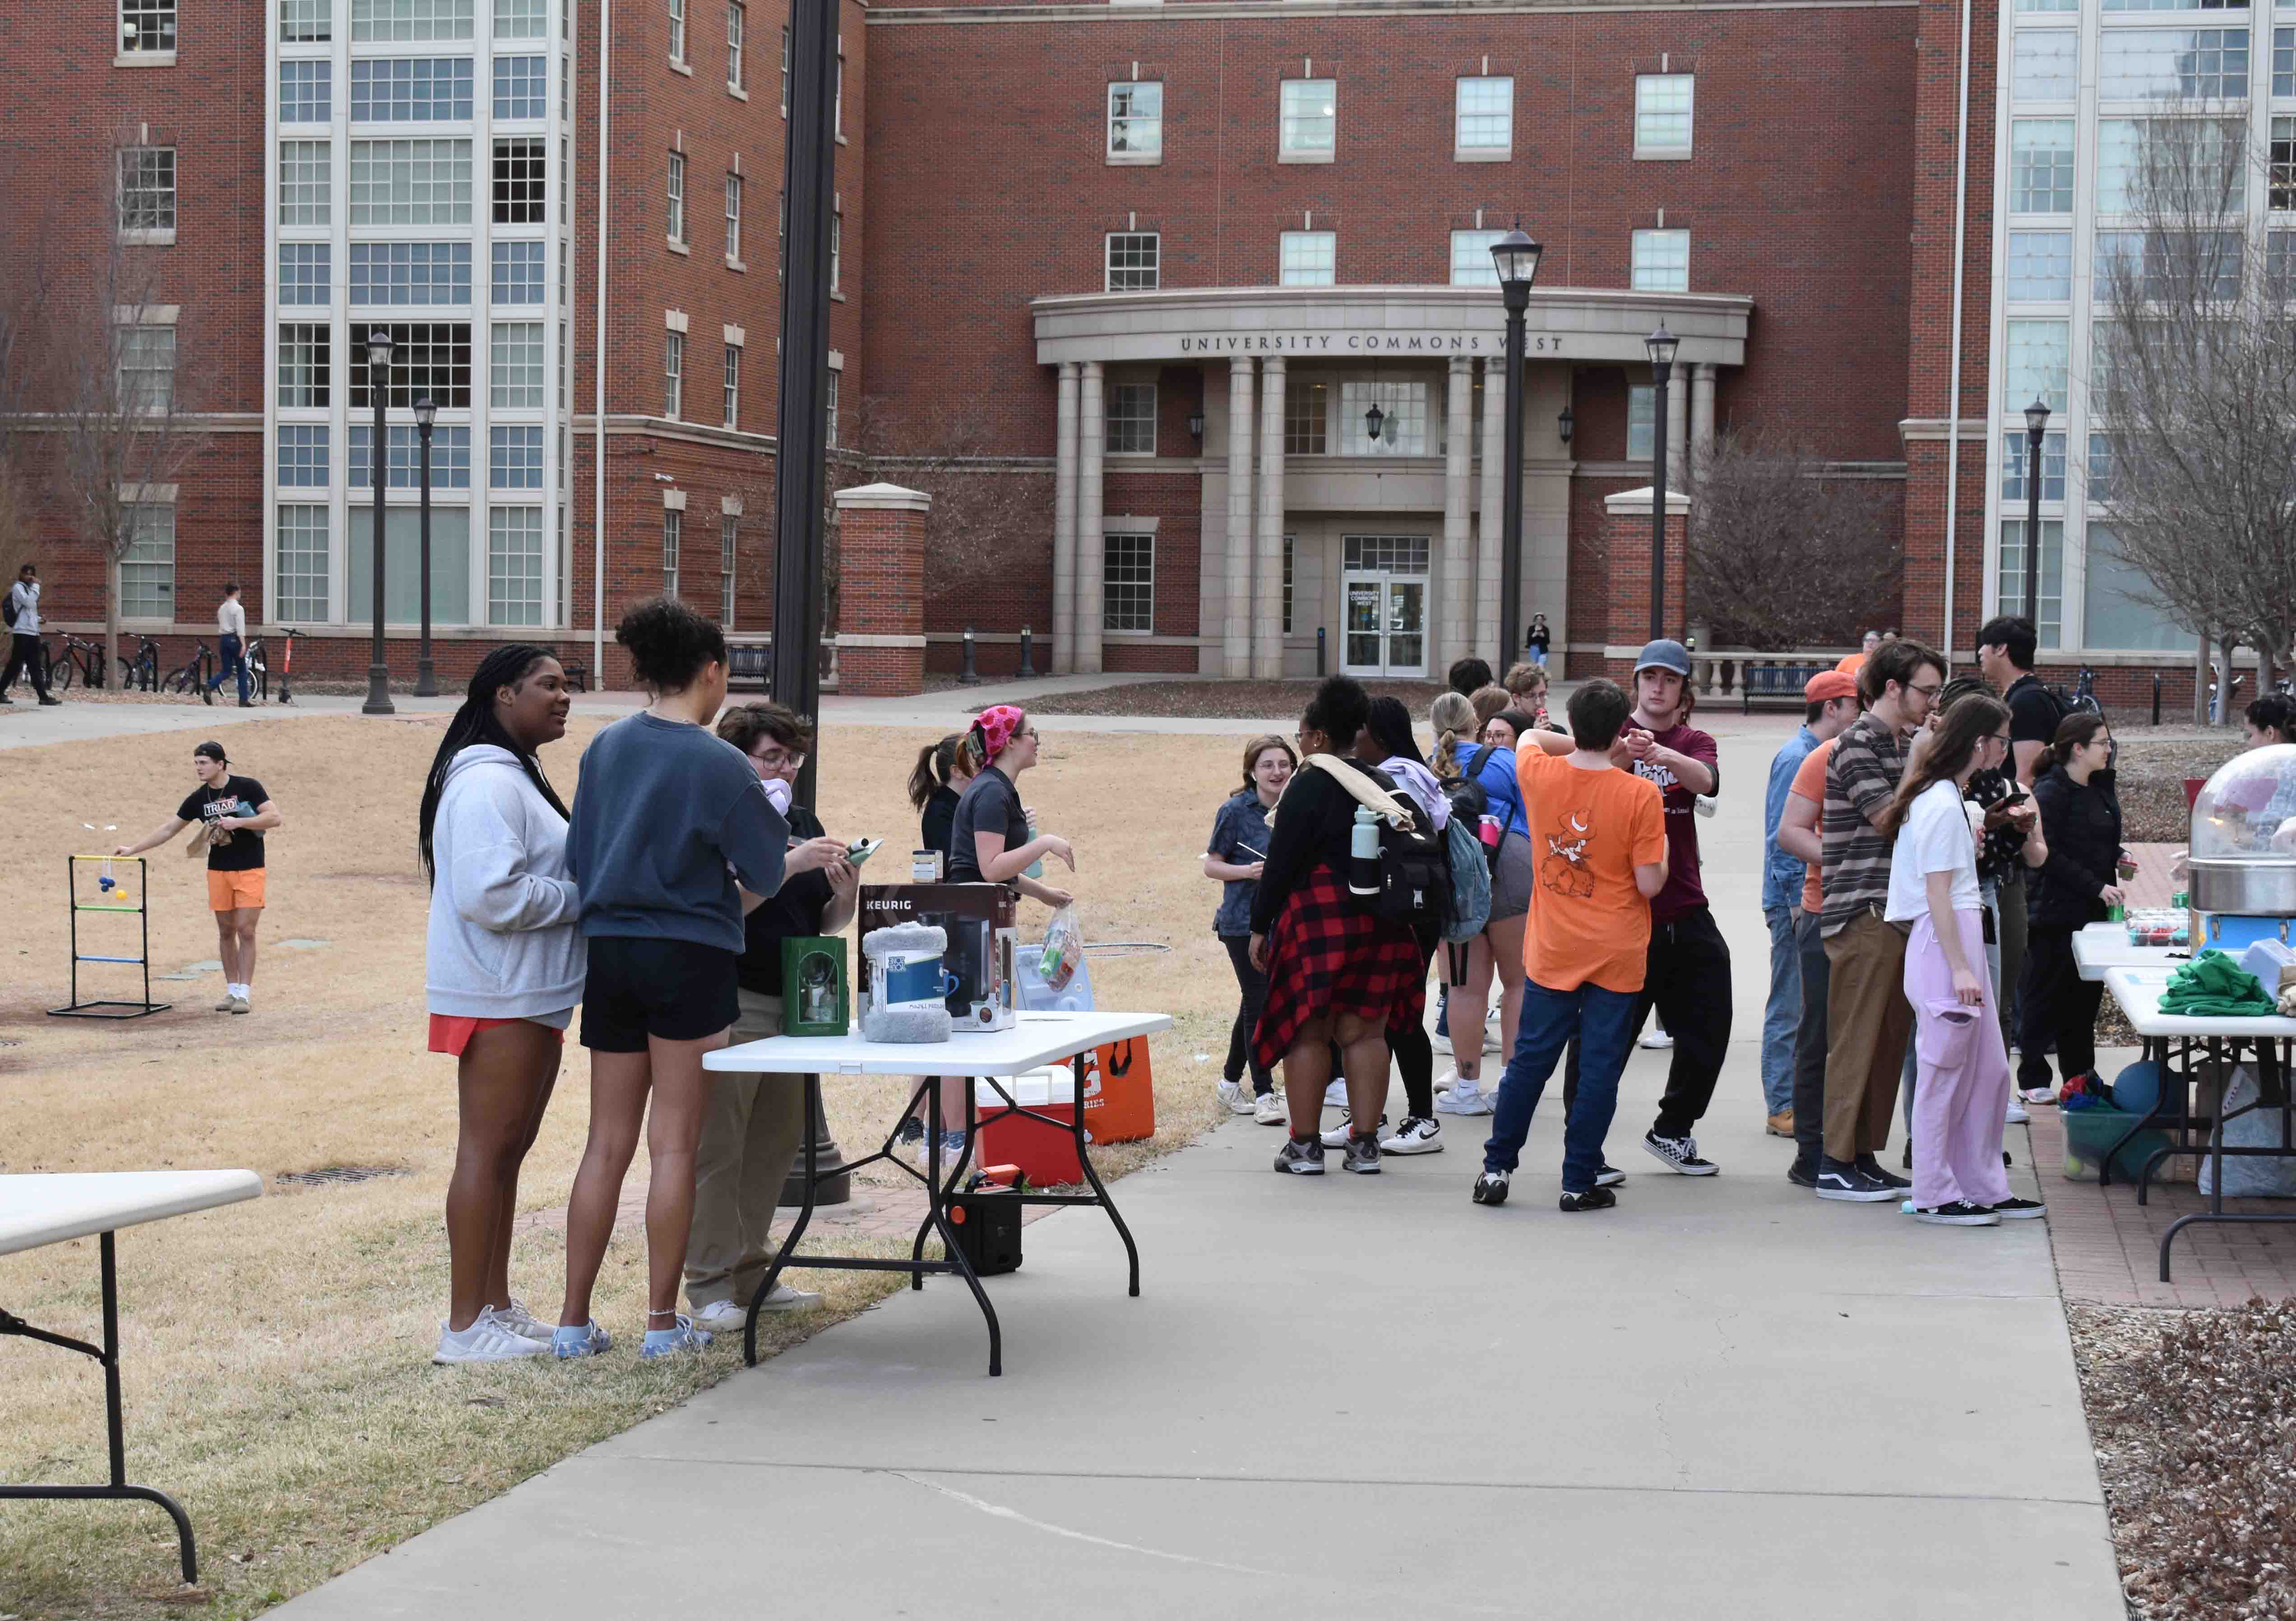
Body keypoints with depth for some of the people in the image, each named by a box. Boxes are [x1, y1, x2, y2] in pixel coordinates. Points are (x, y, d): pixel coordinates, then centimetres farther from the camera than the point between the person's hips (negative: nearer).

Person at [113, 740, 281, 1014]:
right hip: (218, 871, 4)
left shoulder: (247, 787, -8)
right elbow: (168, 829, 9)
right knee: (226, 932, 5)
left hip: (250, 871, -4)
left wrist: (238, 822, -21)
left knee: (245, 931, -8)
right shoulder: (198, 799, 4)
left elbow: (275, 817, -13)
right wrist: (133, 849, 4)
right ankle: (231, 990, 13)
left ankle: (244, 993, -6)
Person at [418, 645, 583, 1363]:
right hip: (497, 997, -11)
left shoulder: (518, 779, 18)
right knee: (487, 1148, -8)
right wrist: (580, 898, -15)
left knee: (509, 1149, 15)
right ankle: (465, 1326, -5)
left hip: (531, 995, 11)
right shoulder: (485, 782, -16)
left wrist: (584, 893, 12)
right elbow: (490, 894, -26)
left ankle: (496, 1307, 23)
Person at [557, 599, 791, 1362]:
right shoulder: (719, 764, -11)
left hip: (607, 949, 5)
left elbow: (578, 857, 9)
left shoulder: (605, 748, 5)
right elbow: (764, 873, -5)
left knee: (607, 1143, 9)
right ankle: (663, 1322, 6)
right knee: (674, 1144, 2)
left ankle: (574, 1320, 10)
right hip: (690, 956, -5)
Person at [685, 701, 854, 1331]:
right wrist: (791, 864, -27)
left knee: (774, 1144, 11)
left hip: (792, 1006, 8)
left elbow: (827, 923, 19)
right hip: (731, 1003, -8)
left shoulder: (802, 823, 16)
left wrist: (845, 894, -2)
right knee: (717, 1147, -5)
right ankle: (709, 1284, -1)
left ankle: (751, 1272, 20)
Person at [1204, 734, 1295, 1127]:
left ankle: (1231, 1081, 28)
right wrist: (1249, 871, -19)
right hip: (1244, 921, -5)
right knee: (1260, 1003, -8)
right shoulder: (1236, 811, -7)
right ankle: (1264, 1094, -3)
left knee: (1255, 1003, 13)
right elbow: (1211, 865, -3)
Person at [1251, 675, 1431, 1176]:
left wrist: (1261, 926, -5)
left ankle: (1305, 1144, 3)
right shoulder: (1386, 786, 11)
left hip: (1317, 922, -6)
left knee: (1307, 1032, 2)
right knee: (1364, 1031, 9)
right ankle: (1365, 1144, 8)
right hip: (1380, 924, 6)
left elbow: (1281, 861, -11)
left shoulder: (1309, 786, -9)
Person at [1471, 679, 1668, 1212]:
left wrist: (1578, 744, 17)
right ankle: (1579, 1183, 8)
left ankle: (1497, 1168, 16)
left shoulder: (1539, 774, -6)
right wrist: (1664, 851, 5)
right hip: (1617, 957, -3)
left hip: (1552, 952, 3)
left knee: (1530, 1059, 12)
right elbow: (1650, 884, -13)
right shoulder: (1640, 794, -15)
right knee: (1600, 1067, 5)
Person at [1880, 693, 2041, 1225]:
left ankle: (1984, 1189, 19)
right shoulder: (1942, 806, -15)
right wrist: (1960, 968, -20)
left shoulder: (1950, 798, 15)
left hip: (1962, 940, 10)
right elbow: (1937, 894, -19)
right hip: (1943, 944, -10)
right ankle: (1935, 1196, 3)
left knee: (1988, 1070, 12)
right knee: (1946, 1070, -3)